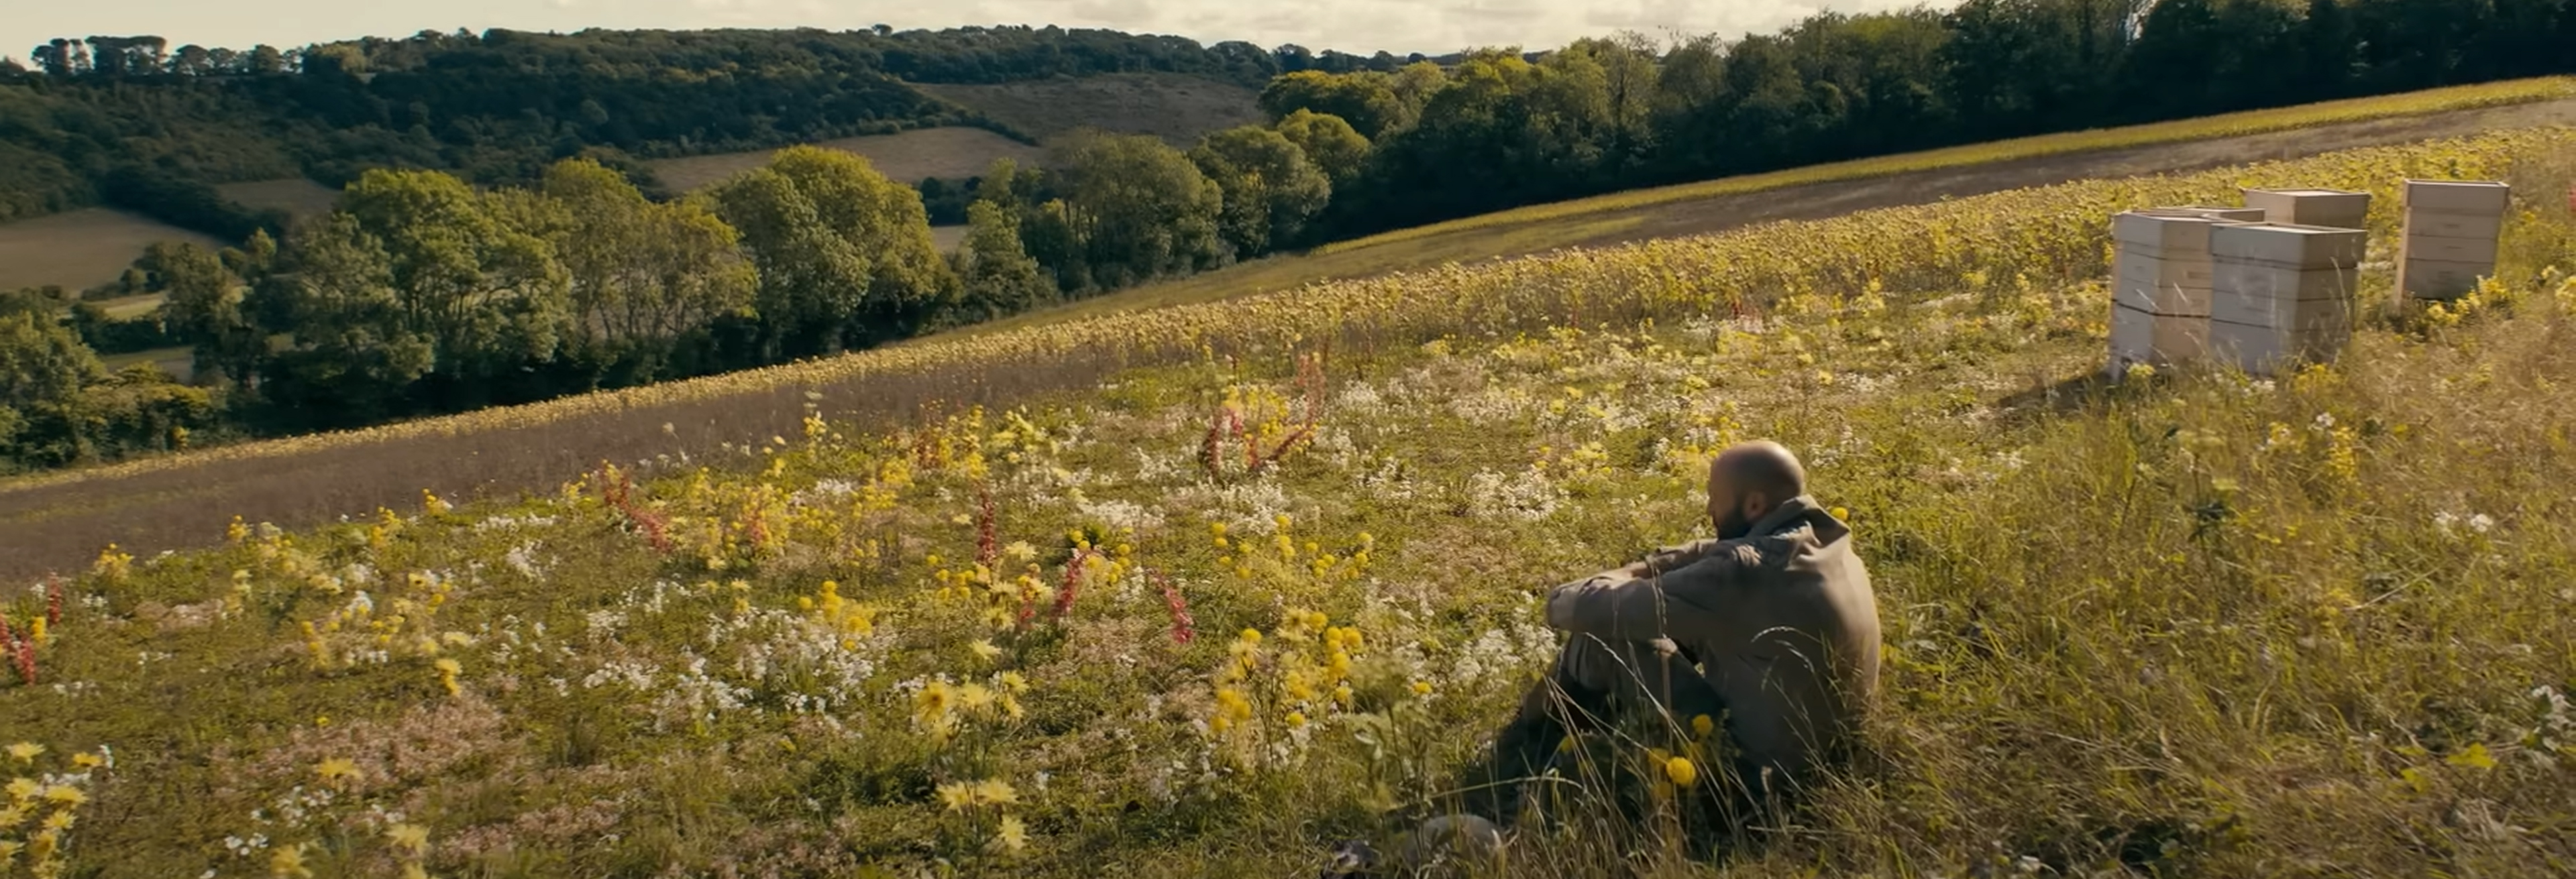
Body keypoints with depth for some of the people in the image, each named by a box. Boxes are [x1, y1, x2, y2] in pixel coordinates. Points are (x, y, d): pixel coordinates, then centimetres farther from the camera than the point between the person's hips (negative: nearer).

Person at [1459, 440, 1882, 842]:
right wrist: (1622, 577, -2)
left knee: (1605, 634, -7)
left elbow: (1615, 610, -22)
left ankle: (1514, 768, 15)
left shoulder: (1751, 573, -29)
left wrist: (1564, 602, -1)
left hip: (1759, 768, -9)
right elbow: (1707, 556, 11)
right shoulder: (1822, 538, 0)